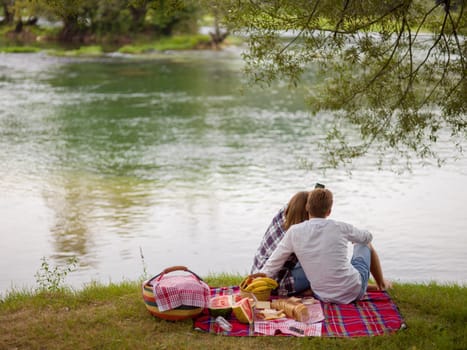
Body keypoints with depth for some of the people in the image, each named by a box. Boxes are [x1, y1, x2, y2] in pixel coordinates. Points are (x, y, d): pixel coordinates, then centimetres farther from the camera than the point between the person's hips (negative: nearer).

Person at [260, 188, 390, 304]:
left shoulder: (294, 232, -11)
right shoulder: (341, 228, -12)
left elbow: (271, 267, -7)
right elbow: (367, 237, 11)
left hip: (325, 297, 1)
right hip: (354, 292, -1)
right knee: (365, 244, 24)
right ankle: (381, 284, 47)